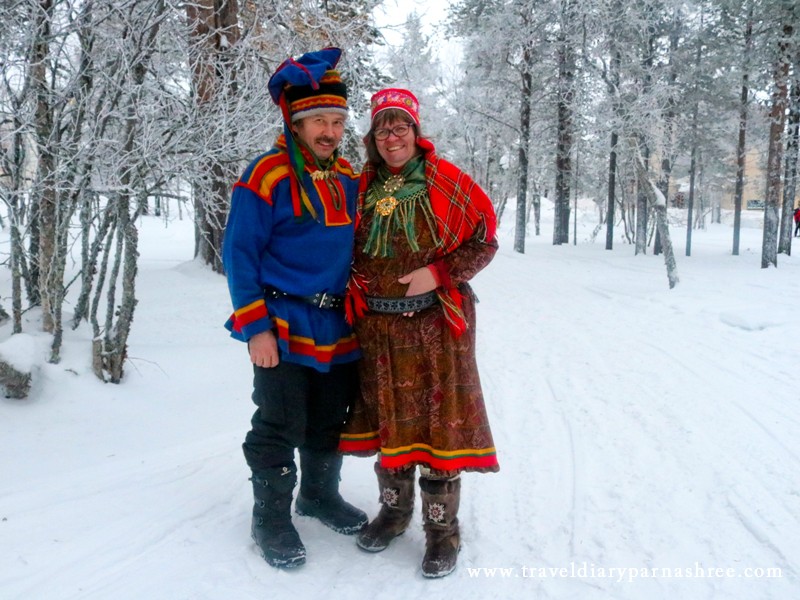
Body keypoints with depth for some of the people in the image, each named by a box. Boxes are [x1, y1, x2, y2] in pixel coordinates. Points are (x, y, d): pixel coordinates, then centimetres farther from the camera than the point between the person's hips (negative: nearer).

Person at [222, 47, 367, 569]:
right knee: (280, 429, 3)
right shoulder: (267, 177, -12)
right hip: (284, 331, -6)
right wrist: (255, 328, -16)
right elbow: (240, 254, -11)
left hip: (339, 331, 6)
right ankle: (272, 517, 20)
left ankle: (320, 494, 38)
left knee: (330, 424, 18)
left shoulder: (350, 180, 7)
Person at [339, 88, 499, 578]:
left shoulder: (448, 182, -4)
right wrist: (357, 289, 2)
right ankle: (394, 510, 33)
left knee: (438, 420, 1)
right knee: (388, 419, 13)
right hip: (379, 327, 3)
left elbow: (484, 241, -3)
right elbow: (348, 250, 16)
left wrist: (439, 272, -15)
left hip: (437, 323, -3)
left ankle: (443, 529, 16)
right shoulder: (362, 187, 6)